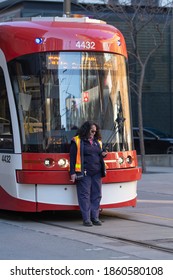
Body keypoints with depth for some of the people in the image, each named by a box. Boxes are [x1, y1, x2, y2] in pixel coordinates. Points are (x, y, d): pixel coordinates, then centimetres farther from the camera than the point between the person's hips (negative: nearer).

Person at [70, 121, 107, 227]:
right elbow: (73, 157, -4)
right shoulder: (77, 141, -1)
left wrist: (103, 154, 4)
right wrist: (73, 172, -10)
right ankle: (86, 219, -1)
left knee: (97, 195, 5)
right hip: (84, 173, -6)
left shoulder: (97, 141, 17)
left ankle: (95, 217, 11)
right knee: (84, 195, -4)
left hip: (97, 172, 6)